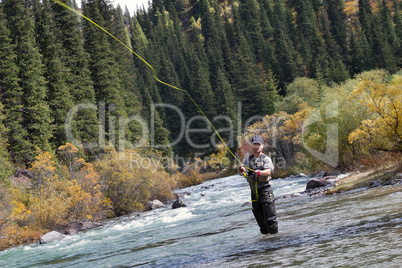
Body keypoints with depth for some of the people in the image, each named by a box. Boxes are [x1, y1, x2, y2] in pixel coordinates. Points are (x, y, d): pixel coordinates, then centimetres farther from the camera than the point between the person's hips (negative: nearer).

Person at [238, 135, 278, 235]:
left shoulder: (266, 158, -1)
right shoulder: (248, 160, 11)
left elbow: (269, 171, -19)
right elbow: (241, 173, -2)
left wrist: (259, 172, -40)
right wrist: (241, 170, -27)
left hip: (265, 189, -5)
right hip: (254, 192, 5)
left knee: (270, 216, -8)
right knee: (259, 217, 11)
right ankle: (265, 234, 22)